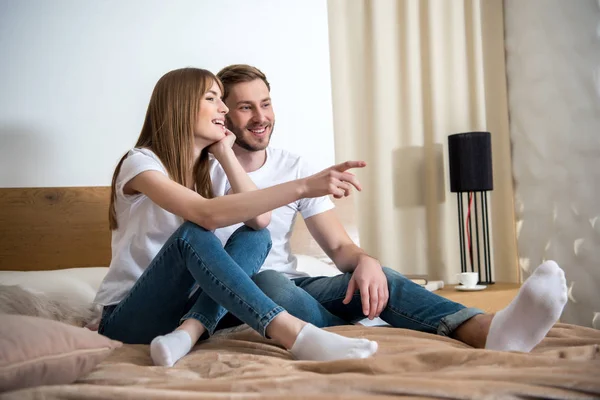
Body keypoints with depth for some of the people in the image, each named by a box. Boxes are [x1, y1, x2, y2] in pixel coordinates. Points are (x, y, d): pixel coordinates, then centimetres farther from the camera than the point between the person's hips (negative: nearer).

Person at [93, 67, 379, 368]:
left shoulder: (204, 171, 9)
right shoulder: (141, 162, -13)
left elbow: (259, 219, -11)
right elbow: (208, 215, -34)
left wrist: (225, 154, -6)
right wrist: (302, 186, -40)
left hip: (182, 307, 6)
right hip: (127, 318, -6)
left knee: (255, 235, -16)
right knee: (192, 234, -33)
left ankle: (189, 331, -32)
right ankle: (296, 334, -42)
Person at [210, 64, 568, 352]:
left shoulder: (294, 167, 7)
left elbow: (339, 246, 2)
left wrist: (365, 261, -21)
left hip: (289, 287, 3)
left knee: (378, 279, -25)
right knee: (269, 281, -39)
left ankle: (490, 332, -47)